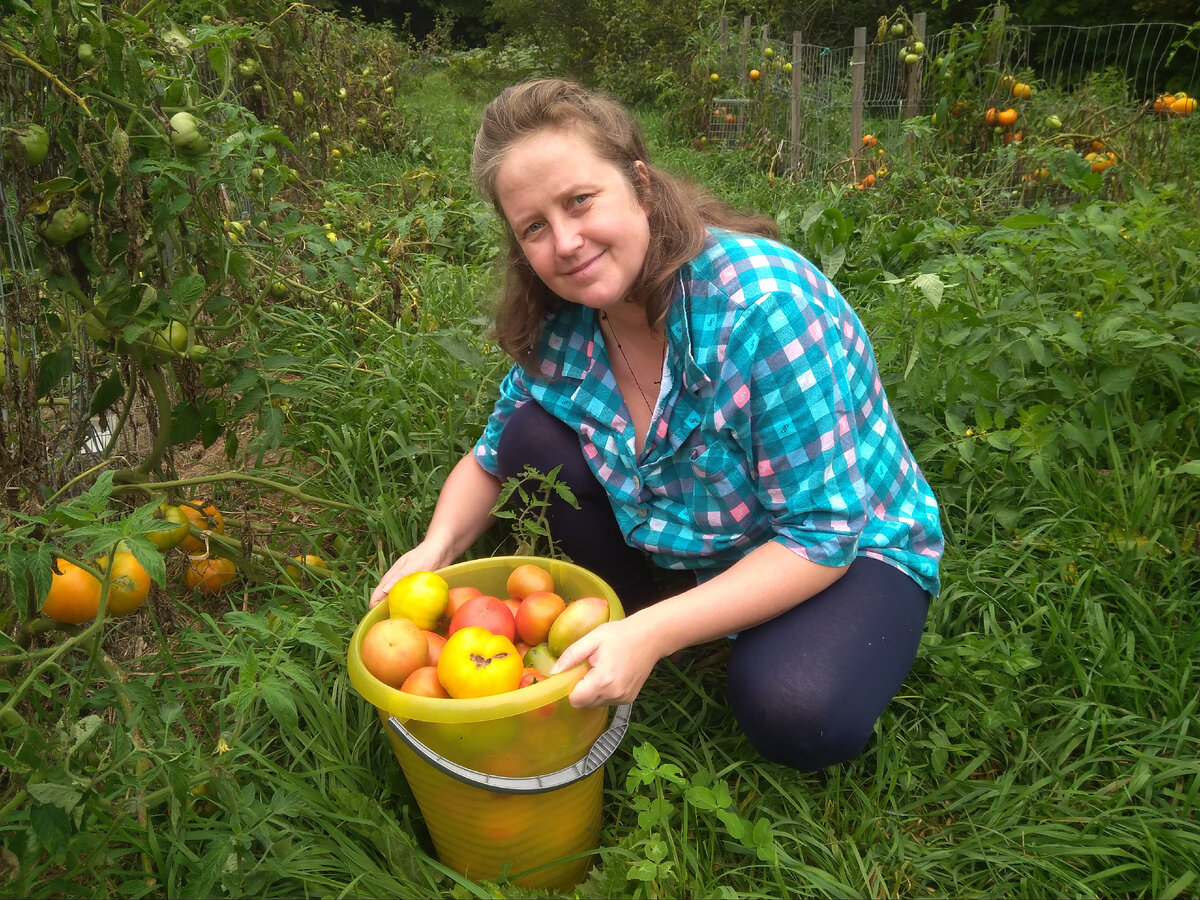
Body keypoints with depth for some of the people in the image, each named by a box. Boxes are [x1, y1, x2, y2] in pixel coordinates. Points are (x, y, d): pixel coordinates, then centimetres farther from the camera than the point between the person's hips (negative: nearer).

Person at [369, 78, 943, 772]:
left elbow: (820, 538, -29)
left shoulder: (765, 304, -32)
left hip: (847, 553, -5)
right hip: (675, 545, 6)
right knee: (534, 435, -14)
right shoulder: (561, 321, -13)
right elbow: (492, 458, 3)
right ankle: (623, 628, 4)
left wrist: (653, 634, -35)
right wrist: (438, 547, -18)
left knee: (795, 714, -35)